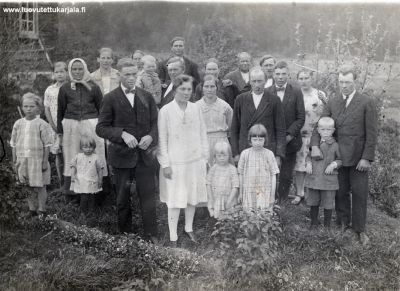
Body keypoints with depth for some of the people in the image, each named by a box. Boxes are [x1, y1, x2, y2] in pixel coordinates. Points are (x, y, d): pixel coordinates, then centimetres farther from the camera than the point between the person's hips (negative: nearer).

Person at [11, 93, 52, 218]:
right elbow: (14, 144, 10)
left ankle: (42, 210, 15)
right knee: (27, 186, 11)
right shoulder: (18, 124, 5)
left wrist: (45, 161, -9)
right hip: (22, 160, 4)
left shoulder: (42, 124, -7)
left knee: (40, 186, 3)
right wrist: (14, 161, 8)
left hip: (37, 160, -4)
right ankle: (32, 210, 23)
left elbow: (47, 145, -6)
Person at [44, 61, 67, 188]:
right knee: (59, 156, 7)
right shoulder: (49, 90, 6)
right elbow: (47, 110, 7)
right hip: (56, 128, 2)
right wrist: (54, 127, -3)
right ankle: (62, 185, 17)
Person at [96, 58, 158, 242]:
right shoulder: (111, 98, -2)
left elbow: (155, 123, 9)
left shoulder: (147, 97, 7)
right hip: (121, 155, -1)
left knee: (148, 196, 2)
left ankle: (151, 236, 13)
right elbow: (101, 128, -5)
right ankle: (125, 234, 27)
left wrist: (151, 137, -12)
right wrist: (122, 134, -20)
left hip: (145, 154, 2)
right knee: (123, 199, 11)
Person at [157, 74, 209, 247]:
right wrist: (165, 164, -9)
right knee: (175, 200, 2)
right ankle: (173, 237, 15)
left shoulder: (196, 109, 3)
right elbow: (162, 140, -6)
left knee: (192, 197, 14)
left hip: (195, 160, 4)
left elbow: (203, 135, 9)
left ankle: (189, 228, 34)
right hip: (175, 162, -4)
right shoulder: (166, 111, -8)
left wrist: (205, 158, 8)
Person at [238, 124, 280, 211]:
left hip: (265, 192, -1)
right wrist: (241, 193, 11)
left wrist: (272, 194, 1)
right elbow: (241, 174, 8)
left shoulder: (269, 154, -2)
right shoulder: (245, 154, 1)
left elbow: (273, 175, 2)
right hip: (249, 192, 1)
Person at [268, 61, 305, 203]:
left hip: (289, 141, 0)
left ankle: (282, 203, 17)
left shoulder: (296, 92, 3)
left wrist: (290, 135, -9)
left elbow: (301, 118, 0)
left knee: (286, 177, 5)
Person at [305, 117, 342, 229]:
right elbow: (309, 156, 15)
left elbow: (341, 159, 1)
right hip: (313, 178, 3)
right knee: (313, 202, 14)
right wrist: (308, 163, -3)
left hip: (328, 179, -3)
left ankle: (327, 225, 24)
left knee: (328, 203, 7)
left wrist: (334, 164, -17)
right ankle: (313, 223, 30)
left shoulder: (335, 145, -6)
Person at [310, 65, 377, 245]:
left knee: (359, 193, 5)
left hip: (358, 157, -3)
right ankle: (343, 222, 29)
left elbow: (371, 134, -6)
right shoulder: (332, 102, 6)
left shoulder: (367, 103, -4)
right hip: (338, 156, 3)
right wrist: (315, 145, -13)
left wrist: (366, 158, -11)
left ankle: (359, 229, 19)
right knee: (341, 192, 11)